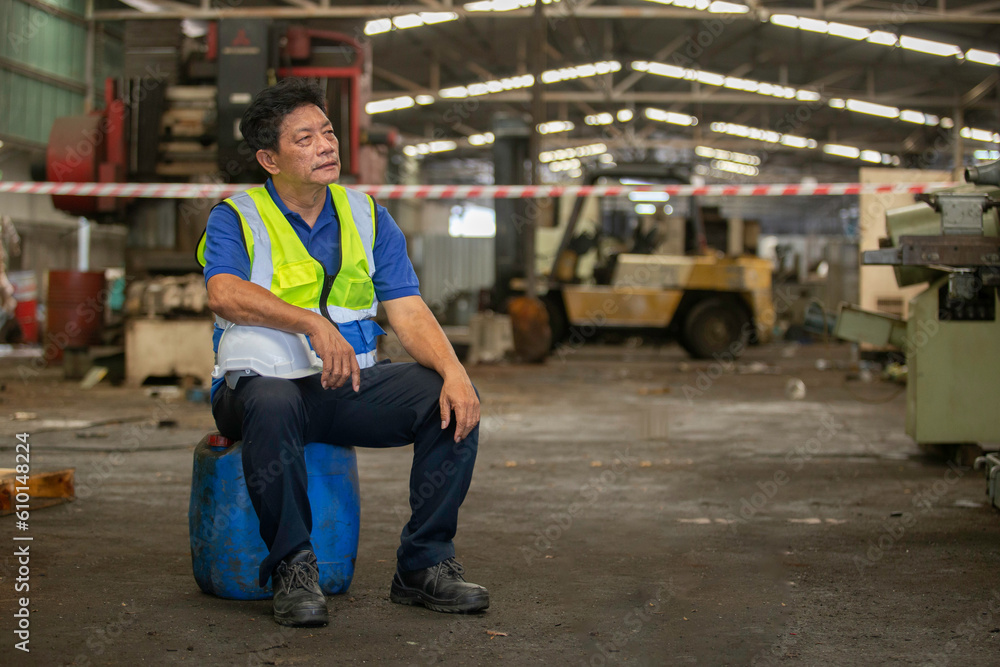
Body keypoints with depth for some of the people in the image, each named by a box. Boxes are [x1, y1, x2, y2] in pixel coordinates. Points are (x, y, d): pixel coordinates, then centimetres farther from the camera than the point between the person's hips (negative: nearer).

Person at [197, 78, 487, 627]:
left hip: (352, 384, 4)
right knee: (272, 403, -39)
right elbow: (224, 294, -22)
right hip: (264, 380, -4)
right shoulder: (236, 218, 0)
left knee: (454, 397, -19)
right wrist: (313, 323, -35)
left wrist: (453, 371, -18)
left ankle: (424, 566, -11)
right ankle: (293, 570, -24)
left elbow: (408, 312, 2)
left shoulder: (366, 215, 12)